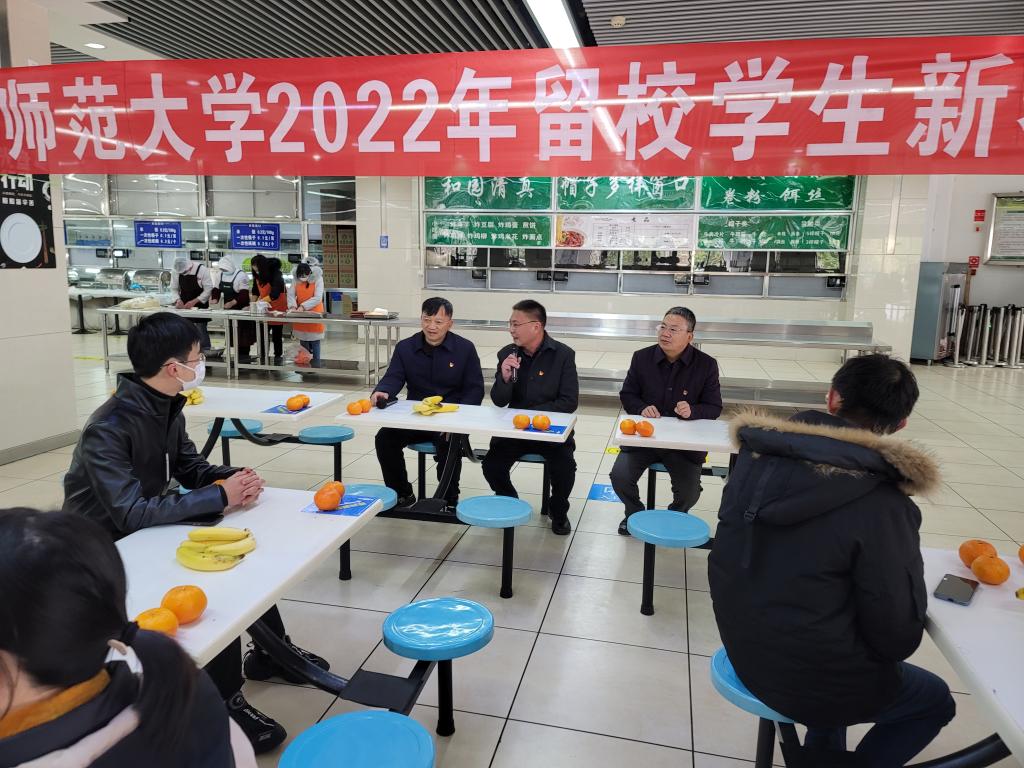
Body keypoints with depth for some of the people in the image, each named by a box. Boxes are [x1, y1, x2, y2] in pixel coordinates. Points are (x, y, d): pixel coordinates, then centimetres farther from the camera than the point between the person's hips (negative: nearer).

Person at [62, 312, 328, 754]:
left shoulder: (167, 407, -3)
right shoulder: (107, 430, -29)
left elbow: (189, 467, 7)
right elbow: (131, 513, -35)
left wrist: (234, 478, -15)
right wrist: (221, 496, -32)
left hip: (148, 526, 8)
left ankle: (270, 650, 18)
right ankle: (225, 704, -8)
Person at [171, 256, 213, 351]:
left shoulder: (202, 269, -18)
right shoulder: (175, 271, -7)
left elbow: (208, 289, -15)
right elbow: (174, 289, 2)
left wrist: (194, 301, -22)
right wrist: (178, 300, -17)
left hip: (200, 305, -4)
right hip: (184, 305, 4)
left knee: (201, 330, -7)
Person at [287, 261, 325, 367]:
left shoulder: (318, 279, -13)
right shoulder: (297, 280, -2)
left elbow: (318, 298, -19)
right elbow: (291, 294, -4)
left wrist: (303, 306, -26)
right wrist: (293, 306, -22)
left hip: (314, 313, -4)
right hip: (301, 315, 4)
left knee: (314, 341, -1)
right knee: (303, 339, 10)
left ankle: (315, 362, 7)